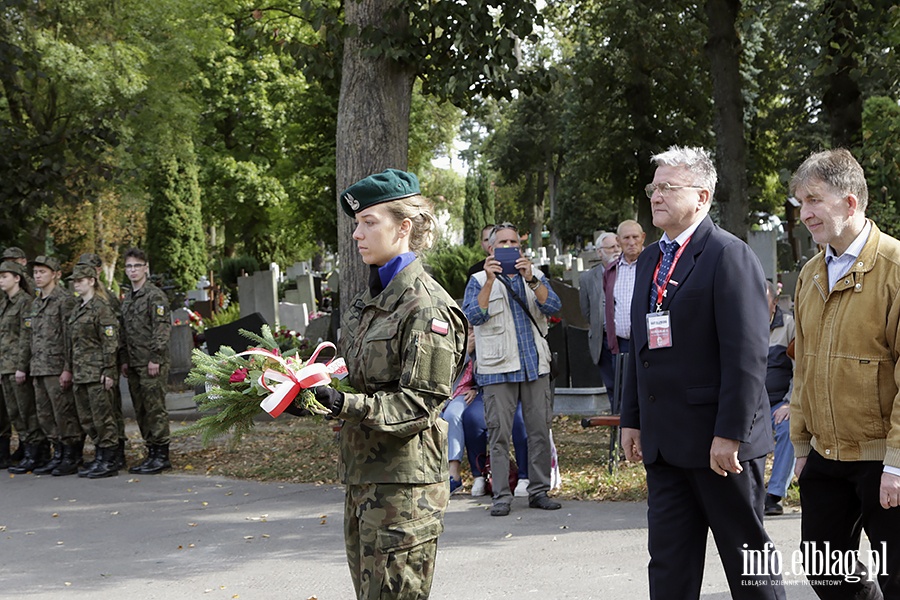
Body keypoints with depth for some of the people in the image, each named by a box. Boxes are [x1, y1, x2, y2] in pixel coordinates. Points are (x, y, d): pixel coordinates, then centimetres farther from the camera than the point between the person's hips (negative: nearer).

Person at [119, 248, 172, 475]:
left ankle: (161, 456, -3)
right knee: (140, 411, 10)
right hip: (134, 365, 9)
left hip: (152, 364, -8)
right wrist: (124, 360, 14)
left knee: (155, 408, -7)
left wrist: (155, 359, -18)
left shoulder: (155, 295, -8)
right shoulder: (127, 299, 18)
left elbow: (163, 328, -14)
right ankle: (152, 453, 17)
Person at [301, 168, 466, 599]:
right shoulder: (368, 302, 14)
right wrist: (315, 387, 5)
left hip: (403, 483, -9)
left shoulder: (426, 306, -13)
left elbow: (418, 403, -17)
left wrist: (348, 404, -28)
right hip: (362, 478, 9)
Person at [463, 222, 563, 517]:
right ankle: (501, 496, 2)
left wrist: (531, 280, -15)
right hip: (498, 369, -3)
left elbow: (553, 307, -2)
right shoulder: (479, 281, 6)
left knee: (540, 431, 4)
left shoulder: (535, 276, 14)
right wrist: (490, 281, -17)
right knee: (499, 434, -3)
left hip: (535, 365, 3)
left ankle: (539, 491, 13)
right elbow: (473, 316, -9)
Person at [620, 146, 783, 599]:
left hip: (719, 442, -8)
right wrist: (632, 420, 14)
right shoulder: (649, 260, 15)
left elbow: (747, 353, -17)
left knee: (748, 561, 6)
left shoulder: (730, 256, -11)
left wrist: (729, 434, -20)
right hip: (664, 442, 8)